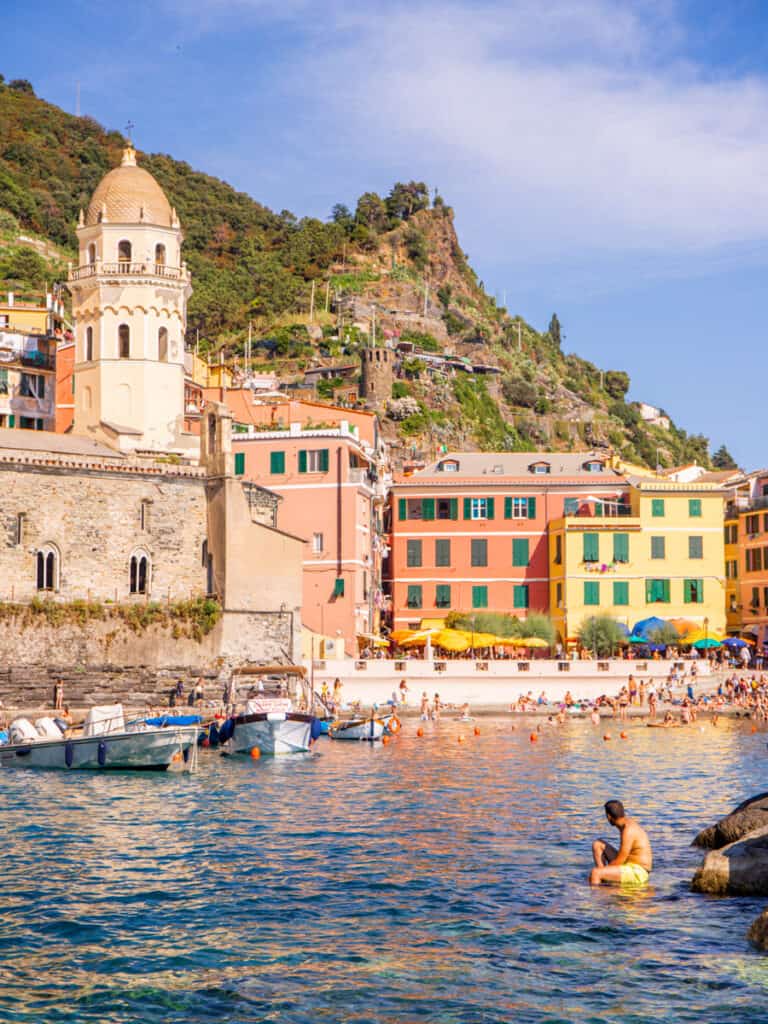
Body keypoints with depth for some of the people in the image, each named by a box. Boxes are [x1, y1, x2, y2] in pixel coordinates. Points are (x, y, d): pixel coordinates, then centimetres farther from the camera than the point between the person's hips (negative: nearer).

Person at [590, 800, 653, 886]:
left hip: (637, 873, -11)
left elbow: (620, 860, -21)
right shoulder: (628, 822, 9)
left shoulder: (628, 830, -22)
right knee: (597, 844, 12)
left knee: (594, 873, -28)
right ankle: (602, 880, 2)